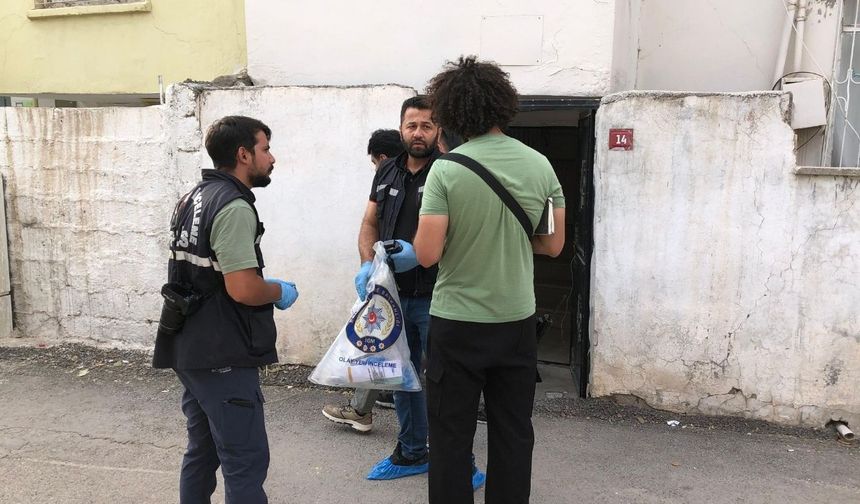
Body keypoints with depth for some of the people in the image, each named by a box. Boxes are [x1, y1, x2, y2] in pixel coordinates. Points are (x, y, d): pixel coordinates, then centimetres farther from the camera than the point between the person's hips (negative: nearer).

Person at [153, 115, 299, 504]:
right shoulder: (234, 207, -19)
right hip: (222, 356, -10)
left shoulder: (196, 198, 13)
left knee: (202, 451, 20)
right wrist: (279, 292, -6)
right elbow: (243, 289, -25)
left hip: (191, 349, 10)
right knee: (246, 460, -1)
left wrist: (264, 285, 14)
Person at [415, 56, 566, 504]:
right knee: (513, 435, 16)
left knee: (451, 437, 10)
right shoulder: (539, 165, -2)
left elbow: (427, 255, -16)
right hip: (517, 321, 4)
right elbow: (553, 245, 5)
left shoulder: (446, 170, -14)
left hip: (458, 323, -3)